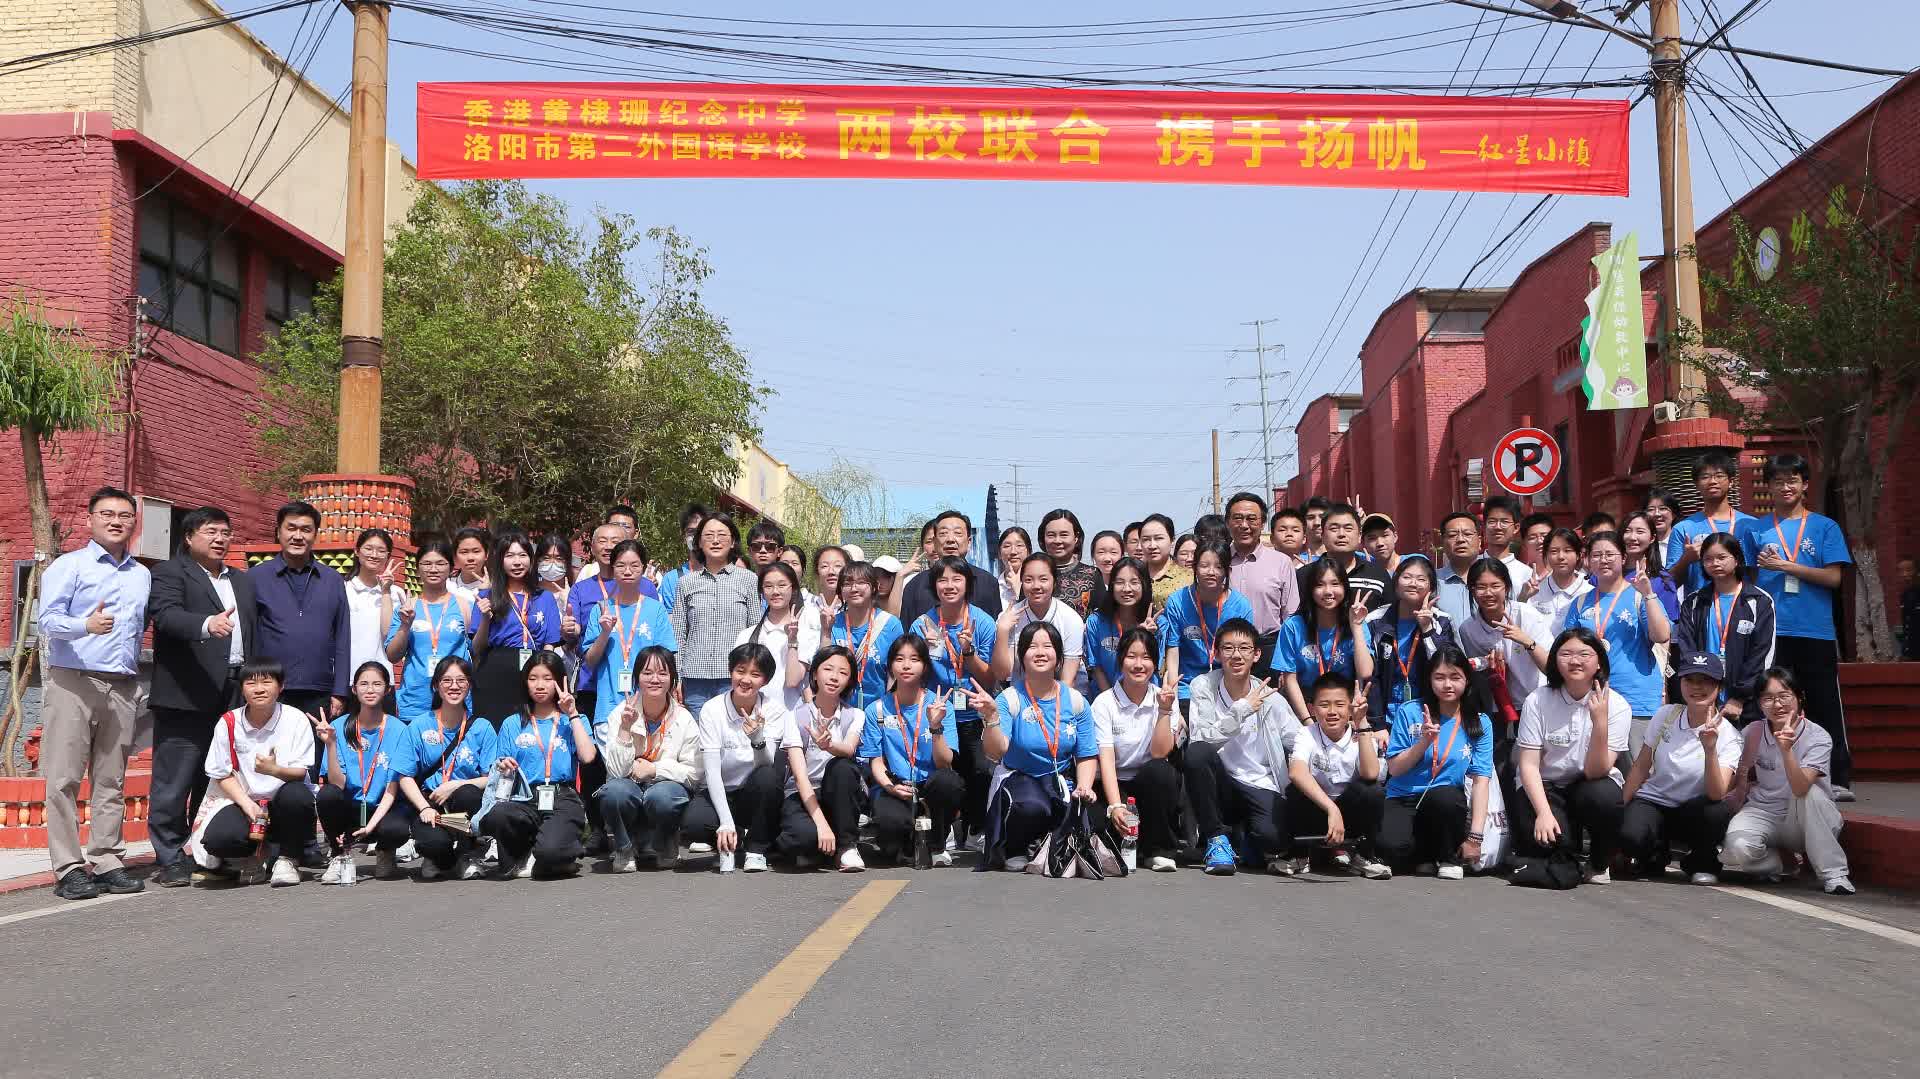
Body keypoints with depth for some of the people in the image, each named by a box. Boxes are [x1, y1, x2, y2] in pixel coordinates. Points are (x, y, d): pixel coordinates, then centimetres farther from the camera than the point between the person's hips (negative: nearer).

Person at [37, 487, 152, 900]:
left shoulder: (143, 575, 18)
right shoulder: (69, 565, 2)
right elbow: (48, 618, -10)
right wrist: (86, 625, -28)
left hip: (122, 687, 5)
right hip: (72, 682, -5)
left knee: (111, 781, 6)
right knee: (64, 779, -5)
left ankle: (107, 862, 10)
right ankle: (69, 869, -2)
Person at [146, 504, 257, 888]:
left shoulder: (243, 581, 23)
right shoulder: (170, 573, 3)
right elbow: (166, 614, -16)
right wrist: (206, 624, -35)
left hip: (234, 694, 6)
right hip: (187, 695, -6)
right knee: (174, 780, -3)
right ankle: (170, 859, 3)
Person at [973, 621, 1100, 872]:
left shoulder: (1075, 701, 4)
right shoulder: (1010, 699, -7)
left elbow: (1087, 755, 6)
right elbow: (996, 752, -20)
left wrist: (1084, 787, -12)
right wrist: (991, 716, -37)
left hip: (1061, 783, 3)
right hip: (1018, 778, -3)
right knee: (1032, 807, -38)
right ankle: (1013, 851, -2)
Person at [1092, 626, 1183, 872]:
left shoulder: (1163, 698, 1)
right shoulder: (1104, 703, -6)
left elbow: (1159, 753, -11)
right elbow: (1106, 760, -16)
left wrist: (1164, 710, -19)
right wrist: (1116, 806, -30)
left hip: (1152, 786, 2)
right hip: (1117, 786, -2)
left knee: (1158, 770, -32)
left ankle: (1157, 849, -15)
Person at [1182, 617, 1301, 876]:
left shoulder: (1271, 699, -2)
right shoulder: (1203, 687, -5)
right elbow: (1199, 740, -19)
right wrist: (1241, 710, -23)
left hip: (1261, 787, 0)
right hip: (1219, 786, 0)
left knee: (1273, 837, -31)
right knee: (1196, 753, -30)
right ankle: (1217, 839, -11)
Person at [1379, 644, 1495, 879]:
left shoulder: (1480, 723, 0)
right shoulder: (1409, 712, -1)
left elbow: (1481, 780, -6)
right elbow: (1394, 769, -1)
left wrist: (1475, 836, -15)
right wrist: (1424, 741, -18)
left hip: (1448, 801, 1)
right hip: (1403, 800, -1)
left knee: (1445, 796, -37)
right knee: (1390, 847, -32)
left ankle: (1450, 858, -7)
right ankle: (1426, 856, 5)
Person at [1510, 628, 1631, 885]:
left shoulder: (1616, 705, -12)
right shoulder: (1538, 701, -11)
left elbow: (1595, 772, -18)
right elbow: (1528, 765, -10)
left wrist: (1600, 721, -32)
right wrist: (1543, 812, -25)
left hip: (1591, 784, 1)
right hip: (1543, 786, 0)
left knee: (1605, 798, -35)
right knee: (1542, 837, -30)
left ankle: (1599, 864, -3)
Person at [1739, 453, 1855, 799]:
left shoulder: (1825, 527, 6)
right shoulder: (1754, 530, 9)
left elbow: (1833, 577, -4)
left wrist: (1785, 565, -10)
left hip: (1817, 631, -1)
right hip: (1771, 632, 1)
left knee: (1826, 708, 2)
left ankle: (1838, 780, 8)